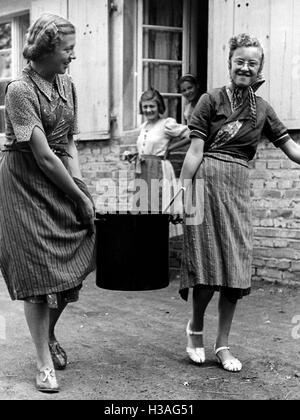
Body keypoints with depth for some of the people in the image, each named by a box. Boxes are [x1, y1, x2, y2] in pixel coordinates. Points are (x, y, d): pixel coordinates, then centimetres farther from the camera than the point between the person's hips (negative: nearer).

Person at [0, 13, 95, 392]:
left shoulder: (66, 85, 5)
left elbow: (68, 145, 8)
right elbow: (43, 156, -20)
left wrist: (80, 186, -6)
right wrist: (79, 196, -14)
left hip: (61, 181, 7)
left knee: (73, 267, 6)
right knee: (37, 272, -2)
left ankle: (48, 335, 34)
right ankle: (44, 363, 11)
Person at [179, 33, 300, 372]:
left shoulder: (262, 110, 12)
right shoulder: (212, 100, 0)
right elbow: (195, 151, -5)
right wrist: (183, 193, -11)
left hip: (239, 189, 4)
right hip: (207, 182, -4)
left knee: (235, 267, 4)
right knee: (207, 264, -1)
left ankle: (222, 344, 16)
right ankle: (195, 327, 25)